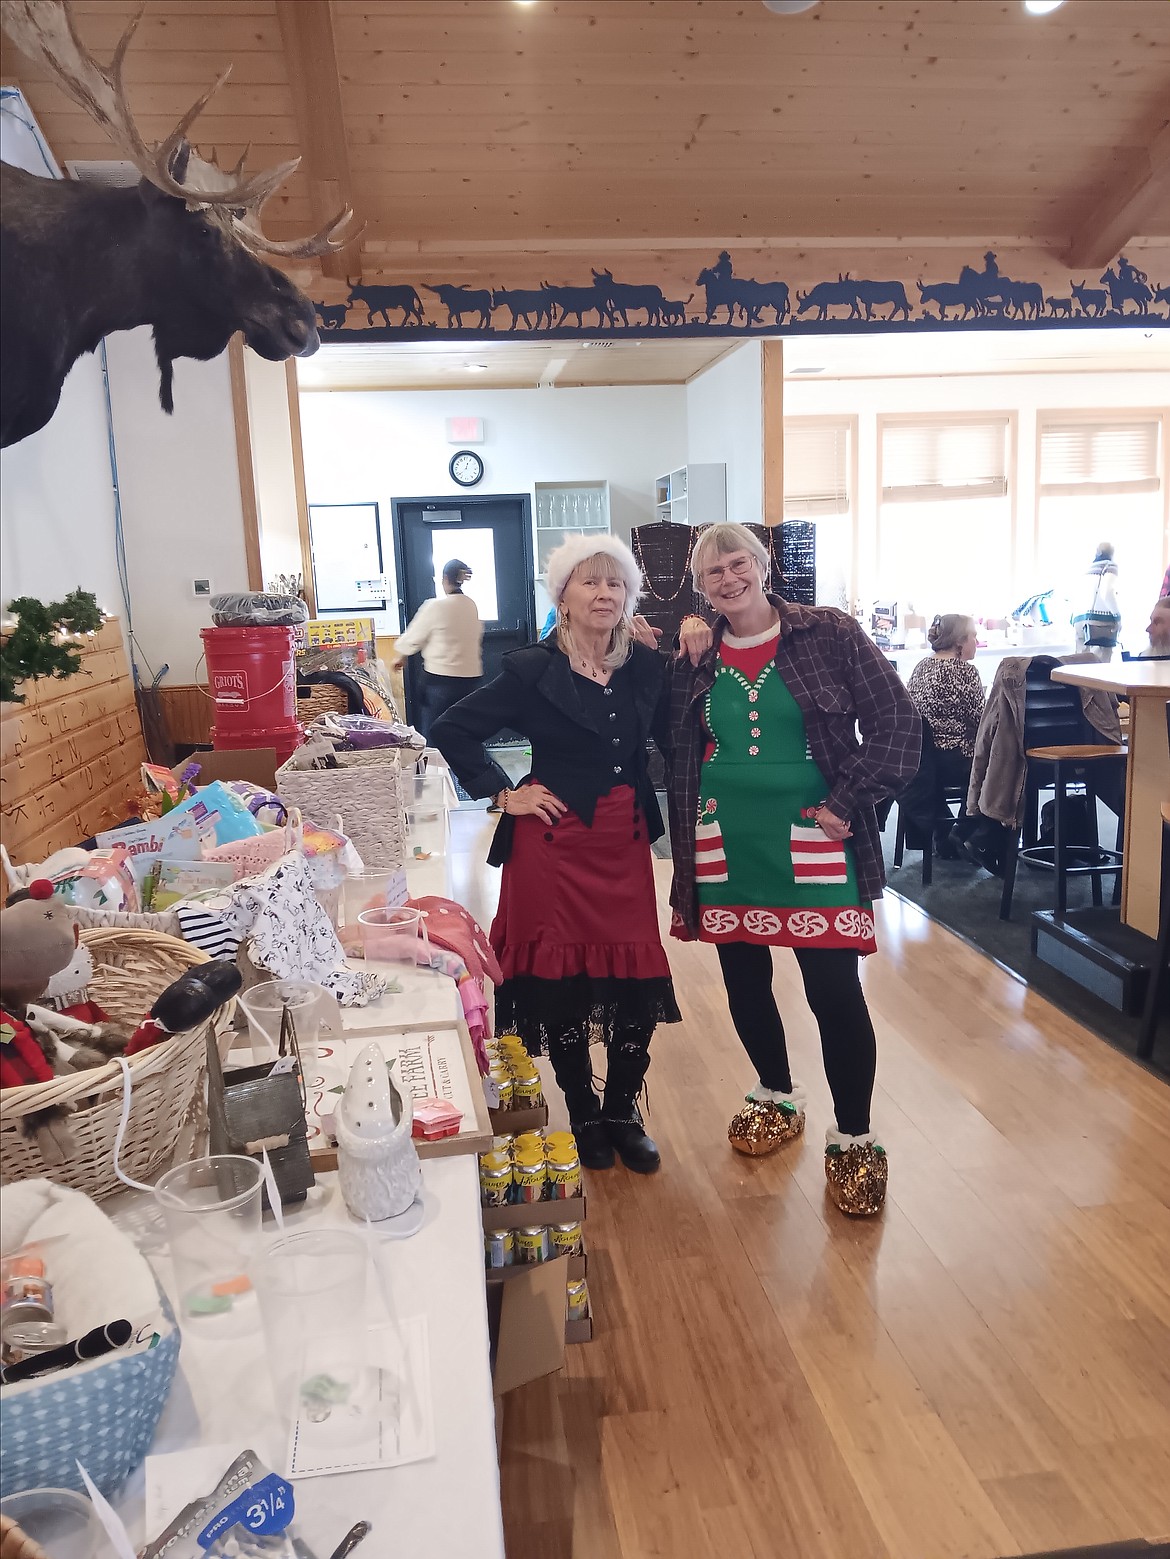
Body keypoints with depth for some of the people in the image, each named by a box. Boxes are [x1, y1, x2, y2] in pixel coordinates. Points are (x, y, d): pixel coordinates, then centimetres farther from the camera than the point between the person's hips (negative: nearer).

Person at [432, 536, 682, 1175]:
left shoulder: (645, 666, 6)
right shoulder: (533, 670, -7)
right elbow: (453, 731, -3)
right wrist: (503, 793, -5)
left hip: (625, 842, 4)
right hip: (555, 843, -3)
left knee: (637, 981, 4)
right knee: (561, 980, 5)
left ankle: (623, 1113, 27)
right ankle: (584, 1116, 28)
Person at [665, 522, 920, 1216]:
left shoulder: (829, 634, -4)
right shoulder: (694, 659, 5)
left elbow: (897, 724, -6)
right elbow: (678, 755, 16)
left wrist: (846, 804, -11)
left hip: (812, 842, -3)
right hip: (725, 846, 4)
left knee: (836, 991, -3)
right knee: (744, 982, 14)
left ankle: (855, 1138, 16)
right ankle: (778, 1097, 39)